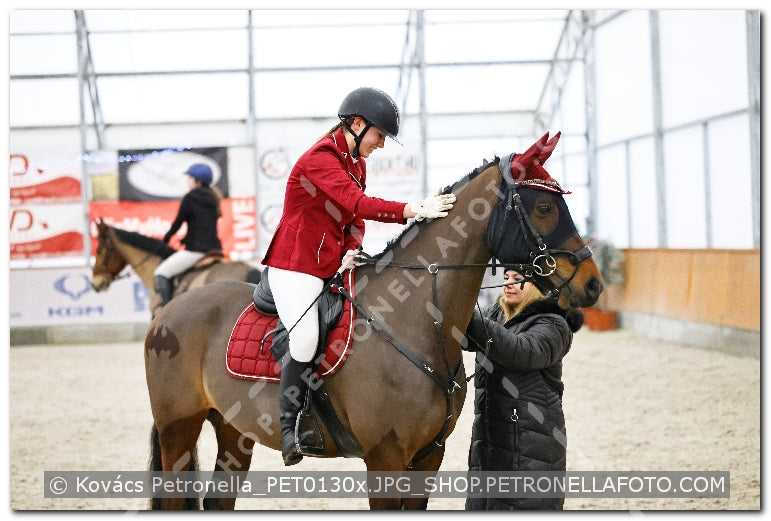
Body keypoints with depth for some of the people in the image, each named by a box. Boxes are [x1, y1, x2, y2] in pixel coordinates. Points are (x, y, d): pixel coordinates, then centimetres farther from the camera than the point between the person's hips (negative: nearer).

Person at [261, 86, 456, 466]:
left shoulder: (357, 163, 13)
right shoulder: (321, 158, -17)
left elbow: (354, 221, 13)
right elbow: (360, 205, -30)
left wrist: (352, 251, -8)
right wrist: (415, 210, -37)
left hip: (334, 265, 9)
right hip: (295, 266, -9)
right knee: (306, 341, -25)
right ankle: (289, 426, -9)